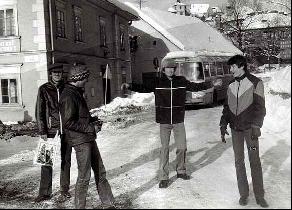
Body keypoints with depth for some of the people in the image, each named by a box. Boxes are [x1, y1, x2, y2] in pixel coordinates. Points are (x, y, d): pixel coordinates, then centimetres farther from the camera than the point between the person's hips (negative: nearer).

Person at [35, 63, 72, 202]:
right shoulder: (44, 89, 1)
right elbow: (39, 112, 0)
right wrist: (42, 131, -7)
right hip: (50, 130, -2)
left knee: (66, 160, 8)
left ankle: (65, 189, 22)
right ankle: (45, 192, 10)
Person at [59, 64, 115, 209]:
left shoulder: (77, 93, 14)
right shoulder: (68, 96, -18)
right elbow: (68, 123, -23)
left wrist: (93, 120, 7)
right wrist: (91, 128, -17)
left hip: (88, 138, 10)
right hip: (80, 140, -10)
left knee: (100, 172, 14)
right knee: (84, 176, 1)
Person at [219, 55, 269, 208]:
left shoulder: (255, 83, -5)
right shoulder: (231, 86, 9)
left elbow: (260, 107, -9)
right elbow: (226, 108, 15)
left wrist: (256, 127, -17)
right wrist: (223, 125, 9)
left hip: (249, 128, -4)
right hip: (235, 129, 4)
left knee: (255, 161, 2)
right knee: (239, 161, 8)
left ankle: (259, 196, 14)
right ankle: (243, 194, 20)